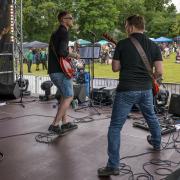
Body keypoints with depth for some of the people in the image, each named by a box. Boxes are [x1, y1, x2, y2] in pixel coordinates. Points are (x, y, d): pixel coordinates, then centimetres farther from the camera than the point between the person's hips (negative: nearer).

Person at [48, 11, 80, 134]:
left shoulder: (55, 33, 19)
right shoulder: (64, 32, -11)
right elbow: (62, 52, -24)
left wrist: (70, 55, 21)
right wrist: (74, 55, -9)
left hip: (53, 70, 10)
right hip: (61, 71, -10)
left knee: (65, 96, 18)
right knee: (69, 97, -2)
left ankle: (64, 123, 22)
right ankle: (55, 125, -4)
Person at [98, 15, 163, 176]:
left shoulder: (122, 44, -5)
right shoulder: (154, 46, 3)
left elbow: (115, 68, 1)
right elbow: (159, 72, -1)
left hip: (126, 90, -4)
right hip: (146, 89, 5)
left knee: (115, 127, 1)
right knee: (151, 117, 31)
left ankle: (113, 166, -2)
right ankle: (157, 143, 53)